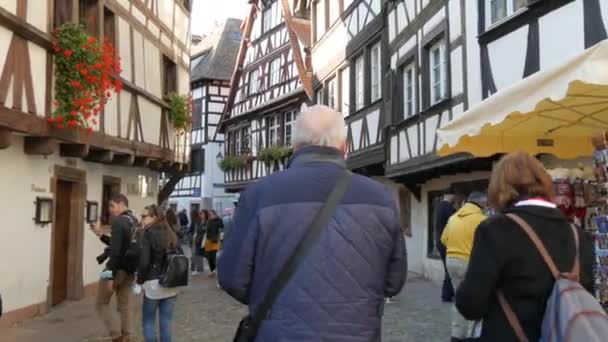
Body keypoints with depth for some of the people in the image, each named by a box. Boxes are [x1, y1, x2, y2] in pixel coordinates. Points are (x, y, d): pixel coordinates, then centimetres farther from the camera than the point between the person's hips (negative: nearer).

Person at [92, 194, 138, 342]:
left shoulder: (119, 222, -17)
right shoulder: (135, 221, 10)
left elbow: (115, 251, -23)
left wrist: (110, 276, -23)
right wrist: (101, 234, 19)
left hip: (118, 269, -8)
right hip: (130, 270, 8)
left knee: (101, 304, 8)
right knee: (124, 306, 14)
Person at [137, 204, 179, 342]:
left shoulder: (148, 234, -8)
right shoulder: (171, 234, 10)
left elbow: (144, 261, -14)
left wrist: (140, 280, -1)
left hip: (154, 284, -5)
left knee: (148, 321, 9)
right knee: (166, 322, 9)